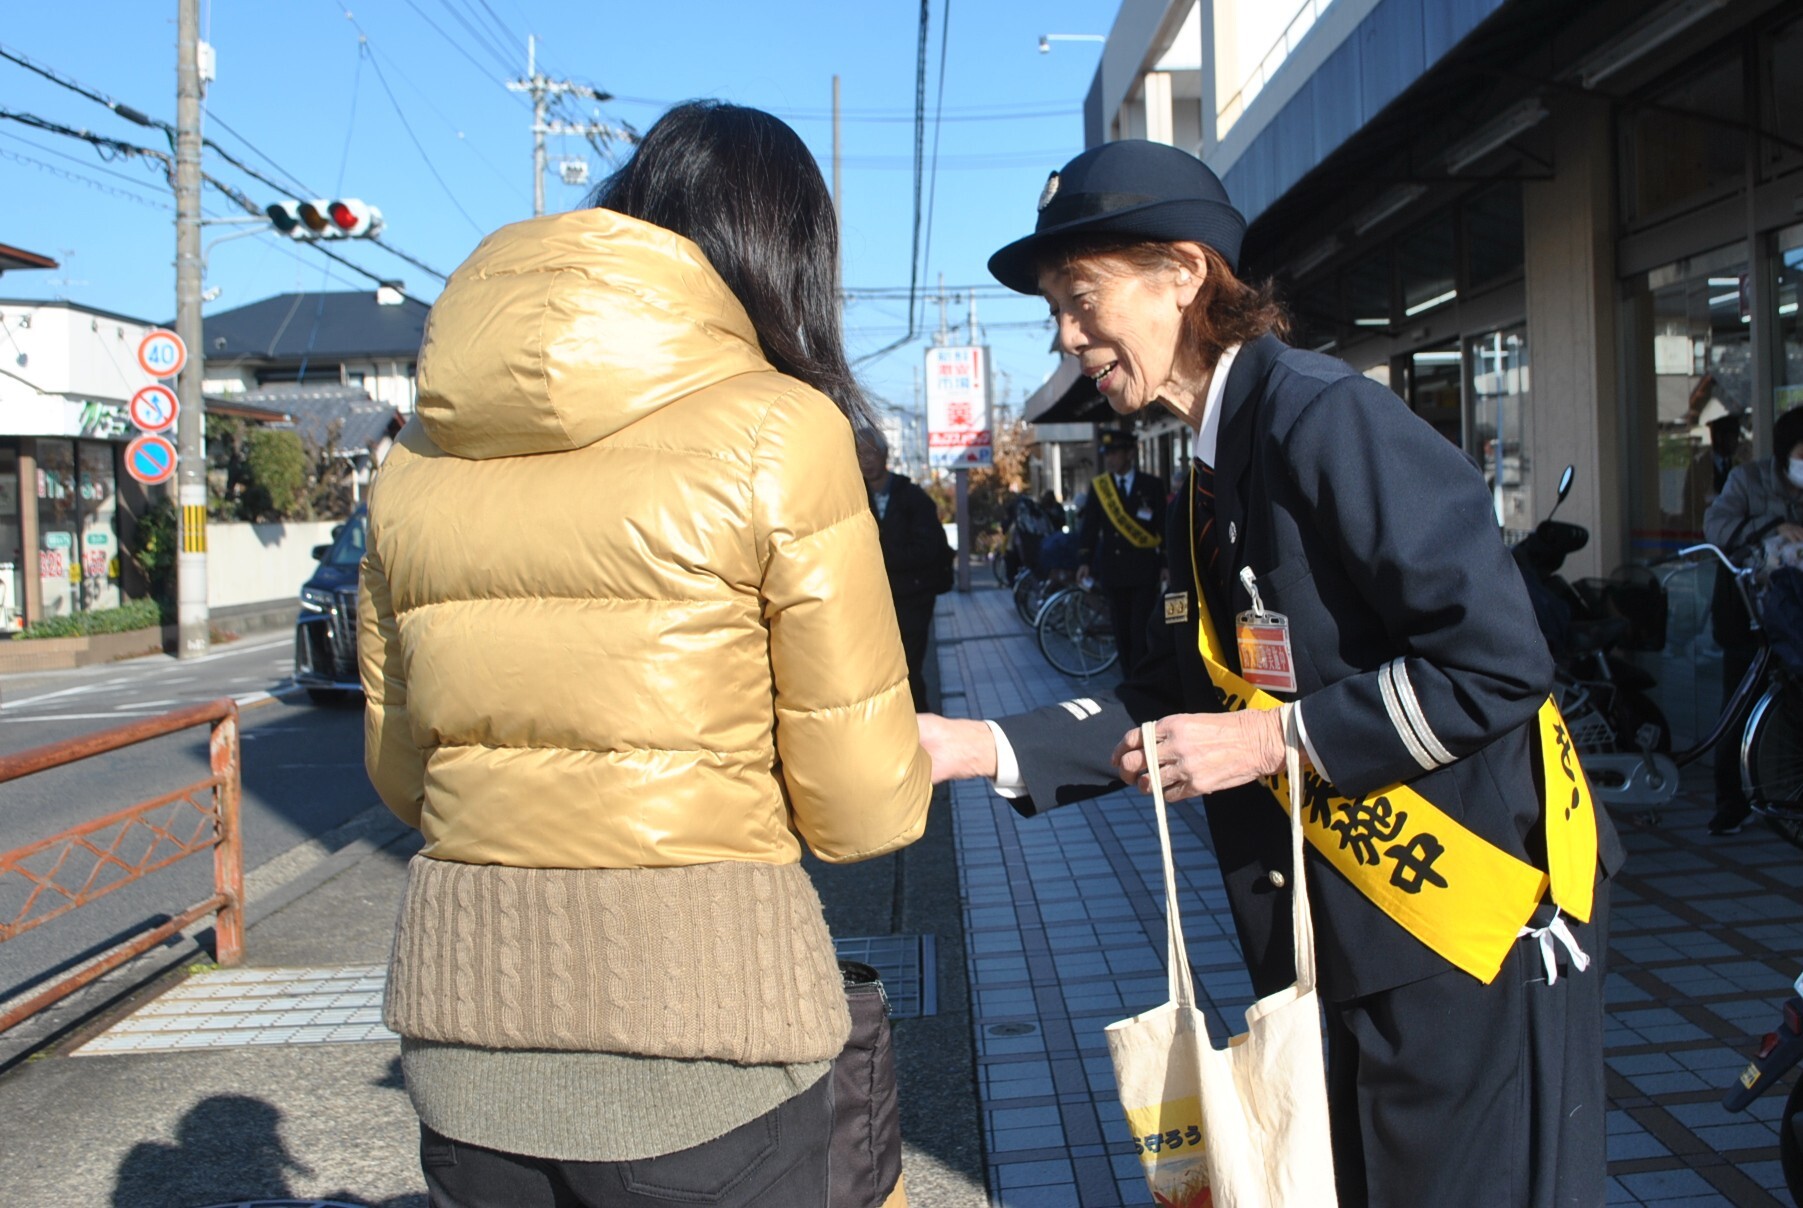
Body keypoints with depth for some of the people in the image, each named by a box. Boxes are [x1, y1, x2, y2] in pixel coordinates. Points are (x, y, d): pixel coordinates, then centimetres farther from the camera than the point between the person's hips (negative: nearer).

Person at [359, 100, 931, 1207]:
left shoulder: (421, 451, 4)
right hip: (699, 998, -4)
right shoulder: (780, 427, -10)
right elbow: (858, 801, -9)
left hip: (463, 999, 5)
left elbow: (399, 767, 12)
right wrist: (923, 763, 13)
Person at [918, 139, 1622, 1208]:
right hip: (1350, 930, 9)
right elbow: (1172, 699, 9)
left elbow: (1497, 665, -22)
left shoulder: (1327, 418, -19)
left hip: (1481, 926, -9)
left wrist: (1273, 738, -19)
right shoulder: (1206, 487, 10)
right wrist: (977, 746, 0)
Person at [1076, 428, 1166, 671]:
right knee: (1122, 631, 7)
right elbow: (1089, 527, 4)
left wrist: (1168, 563, -2)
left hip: (1144, 569, -3)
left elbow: (1164, 525, 2)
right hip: (1113, 570, 3)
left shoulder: (1152, 485, 1)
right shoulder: (1098, 486, 7)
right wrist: (1084, 560, -7)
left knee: (1141, 630, -8)